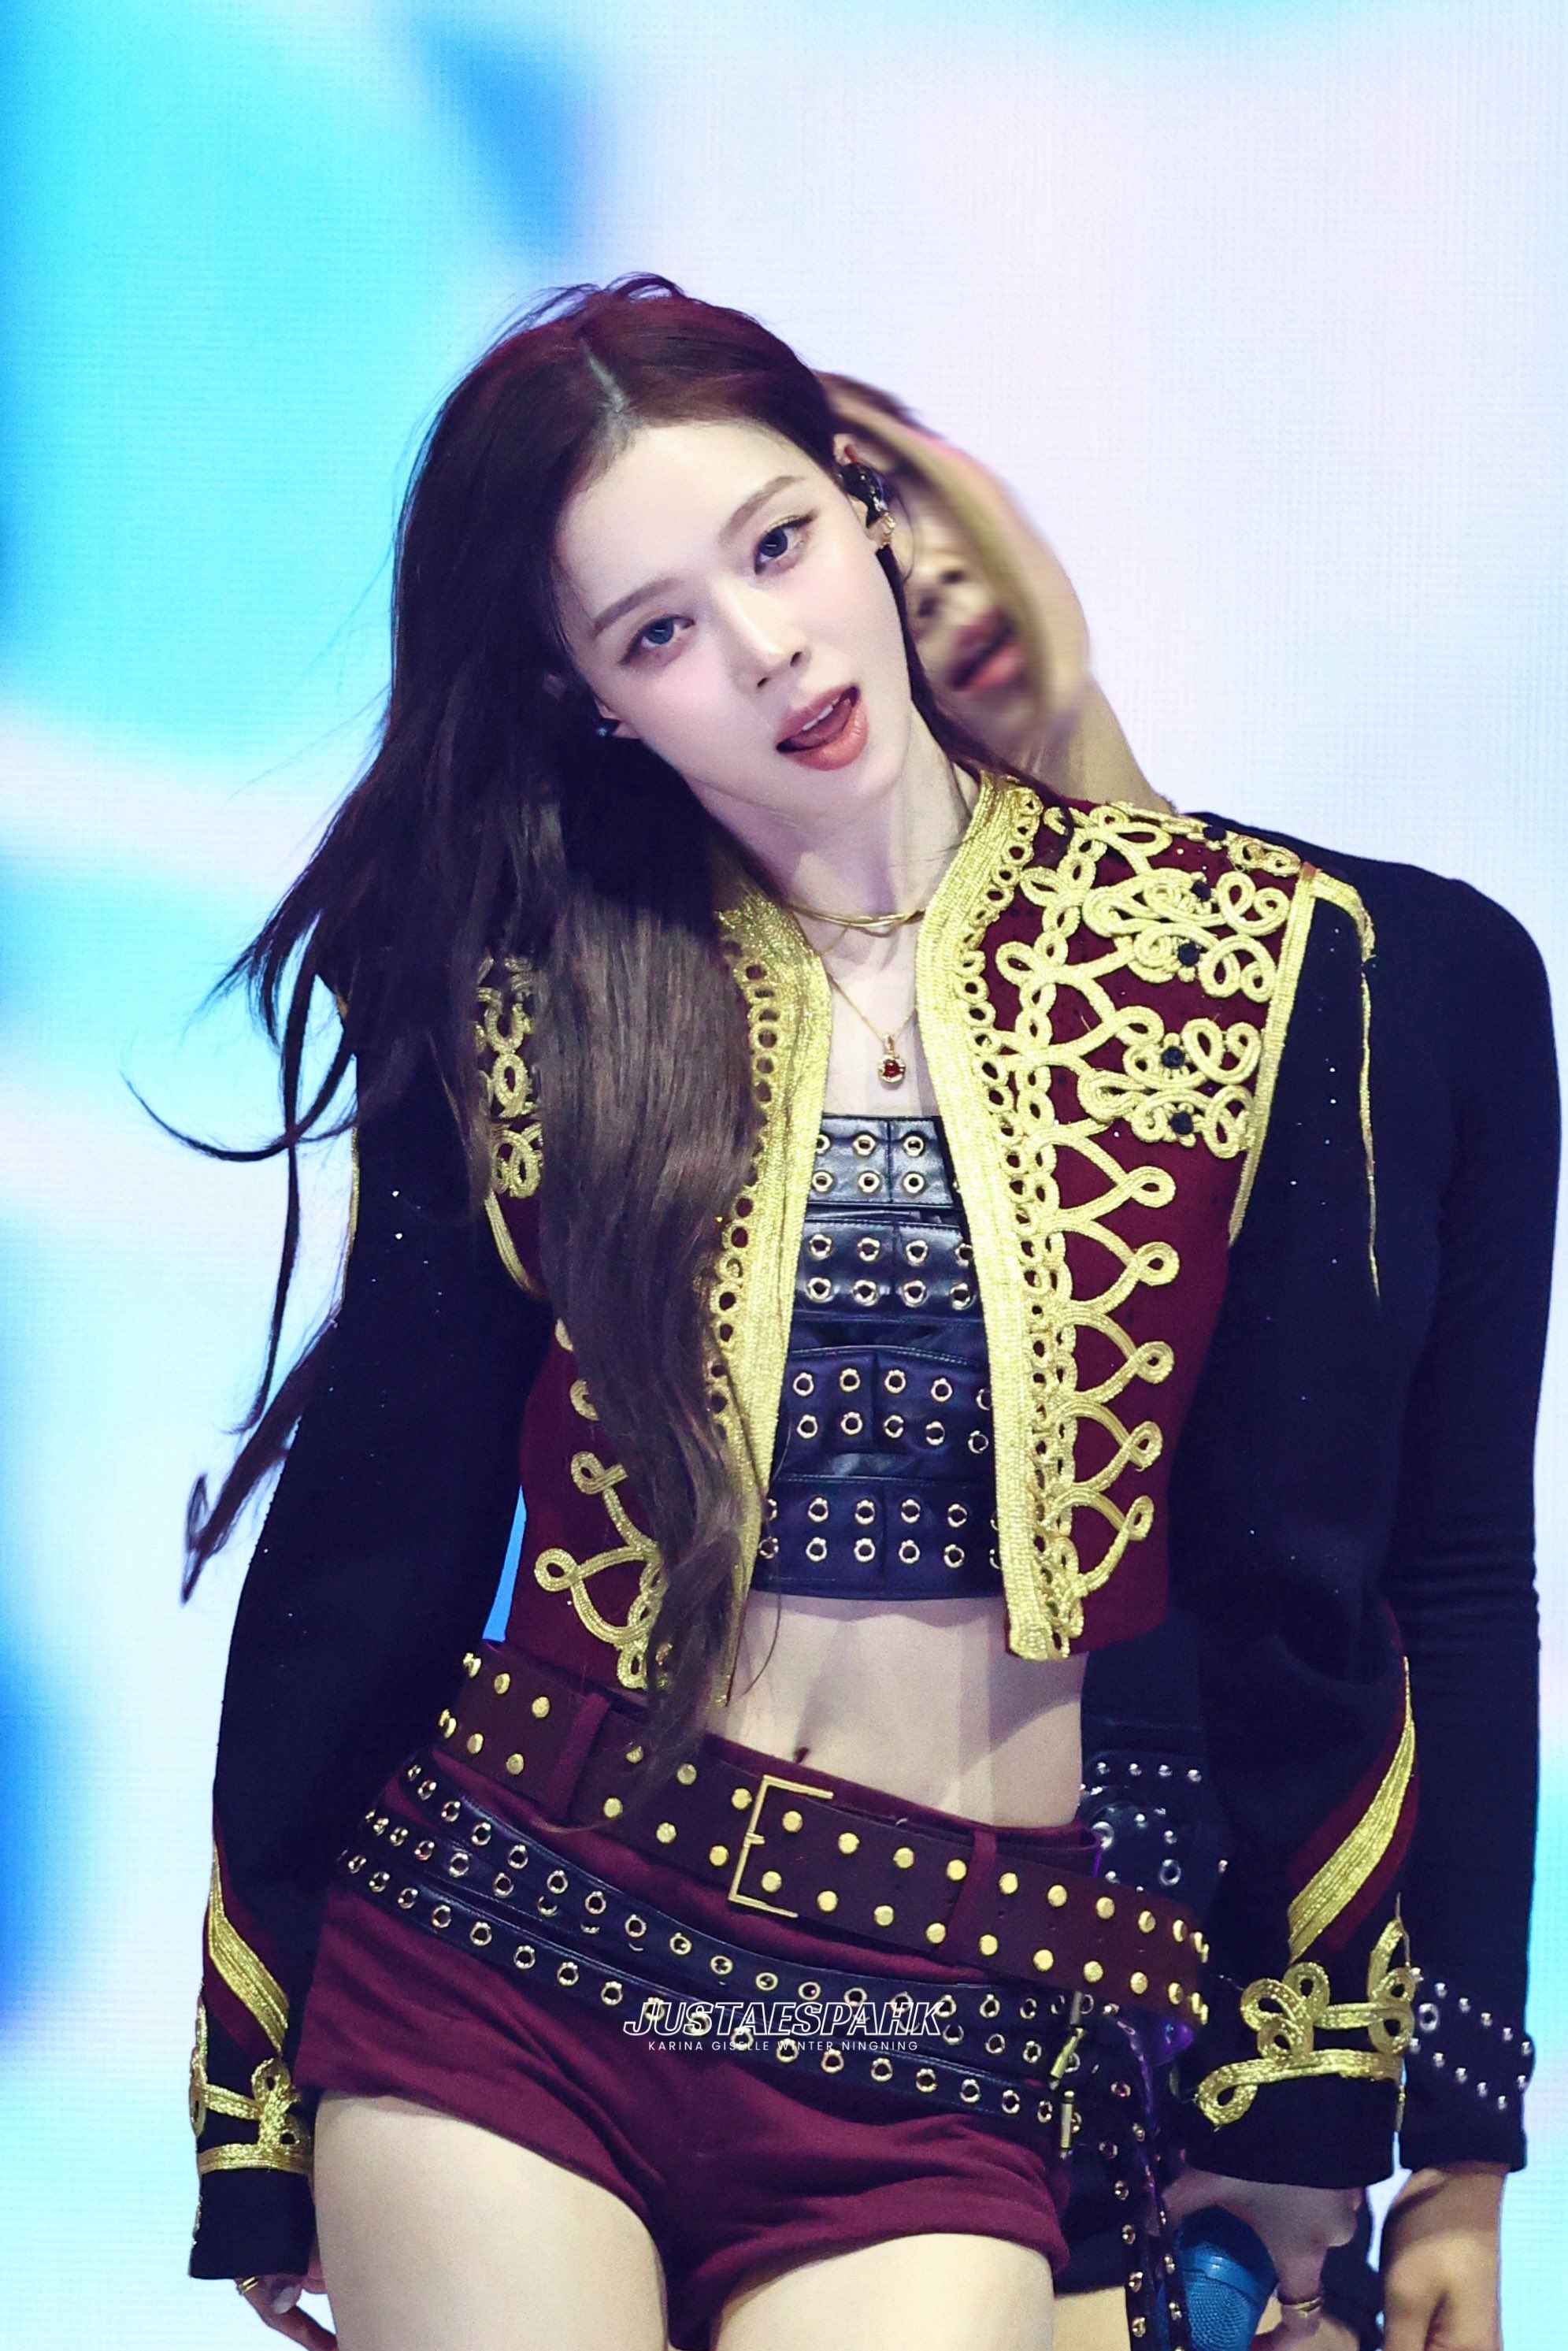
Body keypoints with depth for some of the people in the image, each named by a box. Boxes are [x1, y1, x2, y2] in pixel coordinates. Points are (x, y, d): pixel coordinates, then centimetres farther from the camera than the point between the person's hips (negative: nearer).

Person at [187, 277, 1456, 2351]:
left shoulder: (1253, 958, 0)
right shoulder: (520, 1001, 1)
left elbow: (1300, 1582, 6)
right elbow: (368, 1551, 7)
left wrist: (1306, 2089, 10)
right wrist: (259, 2109, 9)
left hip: (949, 2053, 0)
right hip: (488, 1970, 1)